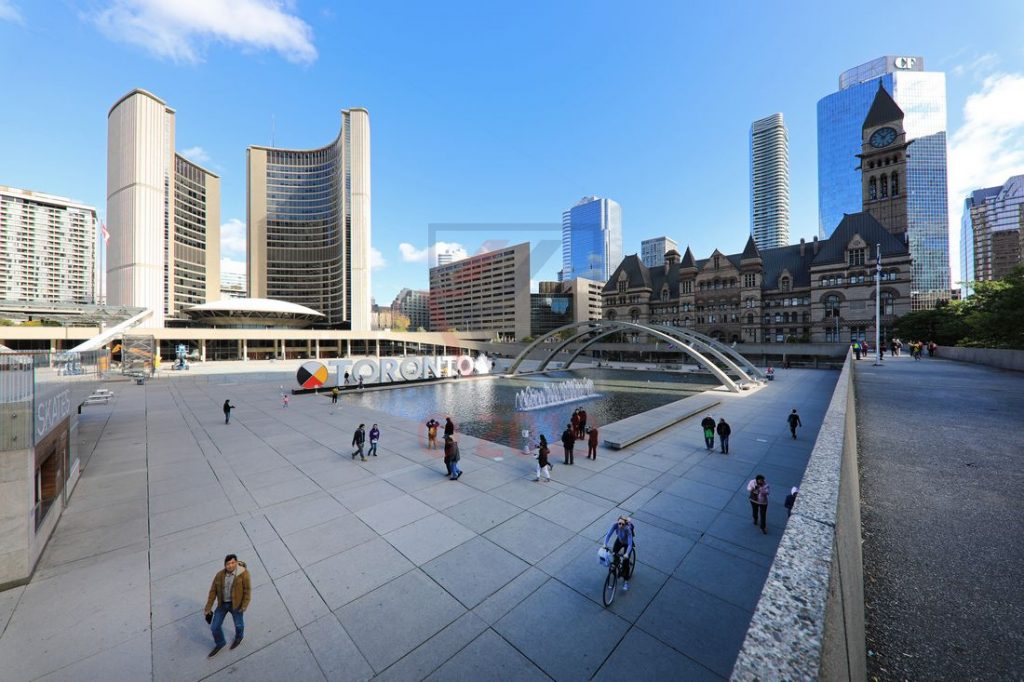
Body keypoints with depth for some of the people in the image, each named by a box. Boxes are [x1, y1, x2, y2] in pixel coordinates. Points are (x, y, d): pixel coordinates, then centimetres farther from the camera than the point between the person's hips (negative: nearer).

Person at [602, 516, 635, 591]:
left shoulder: (627, 529, -39)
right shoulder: (615, 525, -32)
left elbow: (630, 544, -38)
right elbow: (609, 534, -30)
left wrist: (627, 554, -51)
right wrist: (605, 544, -42)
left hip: (627, 543, -3)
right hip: (619, 540, 3)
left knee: (625, 562, -5)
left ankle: (626, 581, 13)